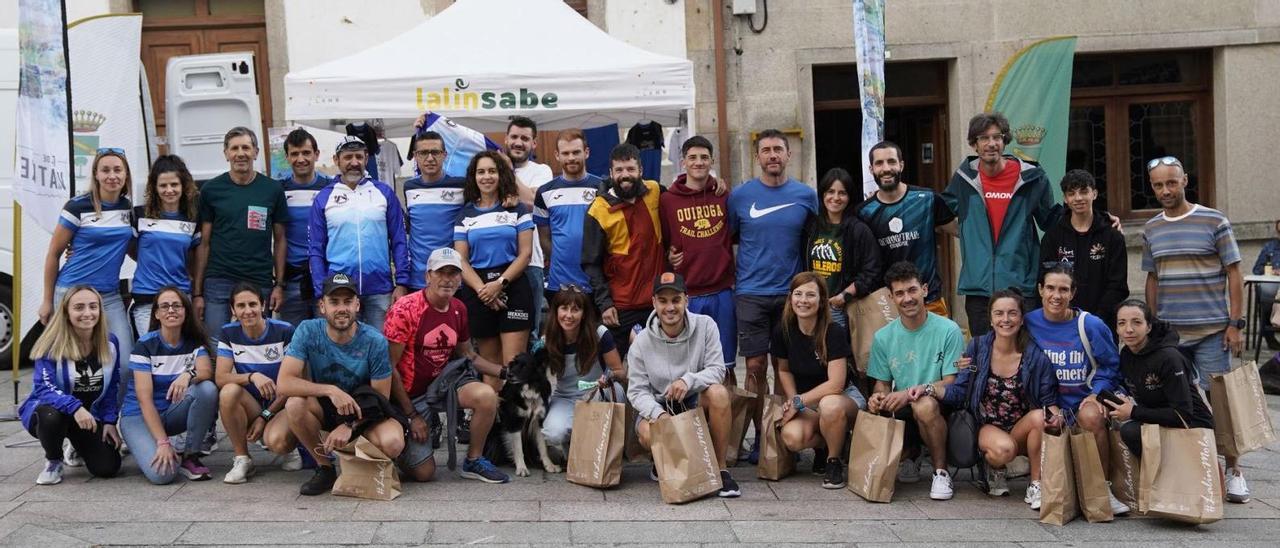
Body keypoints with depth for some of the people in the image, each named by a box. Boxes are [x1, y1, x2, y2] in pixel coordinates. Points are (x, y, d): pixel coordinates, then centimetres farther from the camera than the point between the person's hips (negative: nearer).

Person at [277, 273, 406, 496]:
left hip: (363, 413, -1)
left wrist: (350, 426, -25)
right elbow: (283, 384, -25)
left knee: (391, 443, -32)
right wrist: (330, 390, -36)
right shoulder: (308, 331, -15)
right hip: (323, 409, 2)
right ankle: (325, 468, -8)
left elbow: (381, 399, -11)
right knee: (295, 403, -32)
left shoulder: (375, 342, -17)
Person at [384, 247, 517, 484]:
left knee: (487, 396, -26)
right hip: (409, 393, -5)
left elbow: (467, 354, 15)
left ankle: (474, 462, -3)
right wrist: (412, 415, -14)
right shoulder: (405, 309, -19)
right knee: (424, 473, -9)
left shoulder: (458, 309, 1)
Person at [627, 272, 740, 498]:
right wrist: (658, 413, -29)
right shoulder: (641, 342, -10)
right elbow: (637, 391, -9)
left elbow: (717, 369, -13)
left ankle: (720, 468, -19)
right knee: (648, 435, -34)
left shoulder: (705, 326, -10)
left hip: (696, 402, 1)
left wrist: (688, 380, -33)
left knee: (718, 392, -33)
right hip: (657, 404, 0)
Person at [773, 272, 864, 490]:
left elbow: (836, 384, -22)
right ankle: (822, 446, 8)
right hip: (806, 402, 3)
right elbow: (784, 370, 11)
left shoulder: (834, 333, -18)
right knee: (791, 437, -29)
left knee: (830, 405, -41)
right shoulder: (784, 331, -5)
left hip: (844, 397, -3)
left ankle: (834, 460, -12)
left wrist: (799, 401, -20)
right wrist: (793, 401, -5)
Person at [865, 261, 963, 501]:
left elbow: (952, 384, -11)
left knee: (924, 404, -37)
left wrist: (912, 392, -27)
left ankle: (941, 471, -13)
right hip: (901, 413, 4)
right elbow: (882, 382, 10)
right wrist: (878, 396, -16)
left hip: (939, 411, -4)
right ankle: (908, 455, 15)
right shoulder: (883, 337, 3)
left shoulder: (948, 331, -8)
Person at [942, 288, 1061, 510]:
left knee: (1039, 417, -32)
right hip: (988, 427, -1)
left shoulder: (1036, 356, -7)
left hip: (1022, 429, 1)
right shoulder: (977, 347, -4)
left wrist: (1055, 414, -24)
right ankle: (995, 468, 5)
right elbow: (959, 392, -4)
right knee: (1003, 449, -34)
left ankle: (1036, 486, -14)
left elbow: (1049, 399, 0)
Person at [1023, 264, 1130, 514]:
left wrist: (1096, 394, -11)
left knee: (1091, 416, -34)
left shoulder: (1090, 325, -3)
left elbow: (1111, 365, 7)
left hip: (1085, 400, -1)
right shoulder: (1029, 323, 1)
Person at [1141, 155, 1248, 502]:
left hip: (1212, 331, -4)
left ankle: (1232, 471, 12)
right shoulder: (1151, 230, 9)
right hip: (1168, 333, 4)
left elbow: (1233, 275, -2)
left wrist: (1236, 323, -7)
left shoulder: (1214, 222, -3)